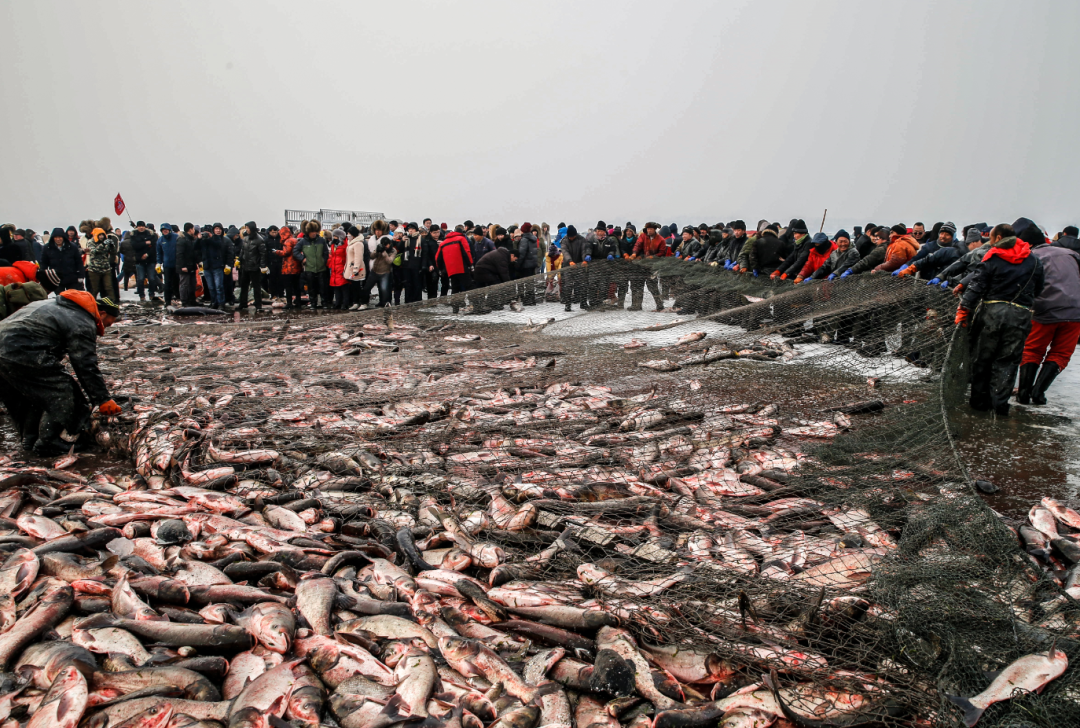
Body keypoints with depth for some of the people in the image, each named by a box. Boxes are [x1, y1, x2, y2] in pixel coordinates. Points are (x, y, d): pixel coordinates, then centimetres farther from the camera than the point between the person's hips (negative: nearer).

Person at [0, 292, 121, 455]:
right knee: (63, 393, -2)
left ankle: (30, 439, 35)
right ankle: (49, 444, 5)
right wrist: (103, 400, -2)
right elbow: (87, 368, -9)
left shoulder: (58, 305, 22)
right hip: (21, 354, -10)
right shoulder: (83, 324, -7)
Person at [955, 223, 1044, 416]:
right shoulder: (1033, 260, 9)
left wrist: (963, 310, -10)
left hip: (992, 311, -2)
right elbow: (1038, 288, 15)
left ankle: (980, 400, 12)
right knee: (1007, 361, 5)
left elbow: (976, 286, -9)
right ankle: (999, 403, -2)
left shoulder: (992, 259, -3)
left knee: (982, 358, 9)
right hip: (1020, 316, 2)